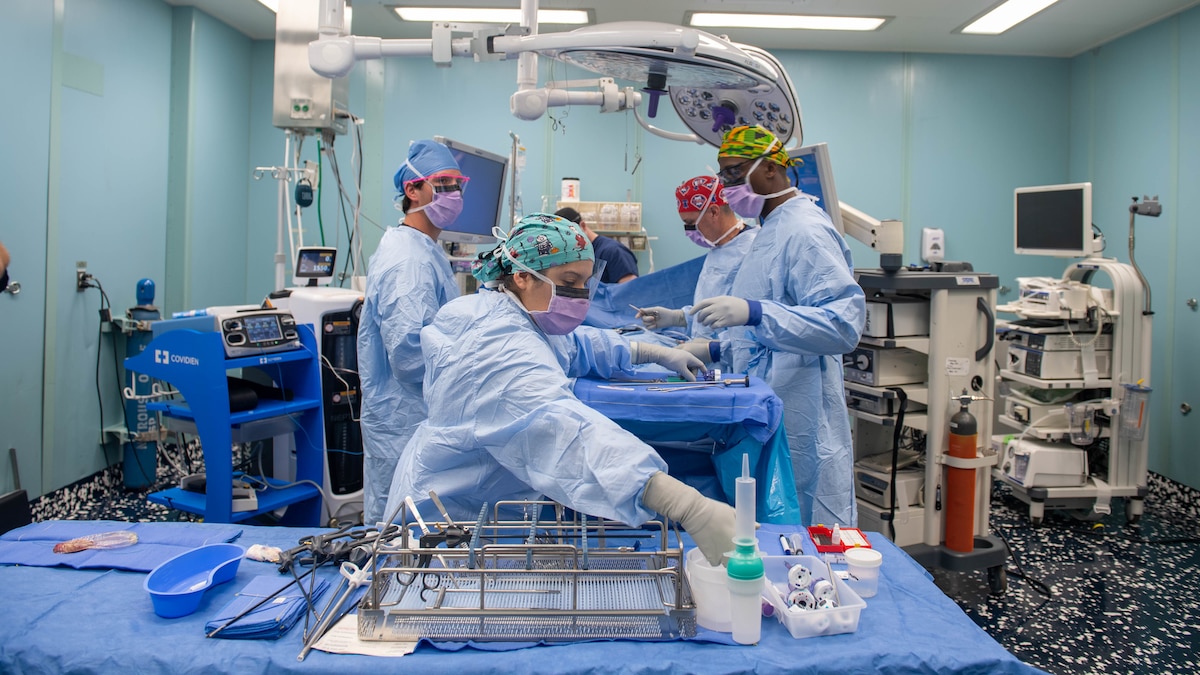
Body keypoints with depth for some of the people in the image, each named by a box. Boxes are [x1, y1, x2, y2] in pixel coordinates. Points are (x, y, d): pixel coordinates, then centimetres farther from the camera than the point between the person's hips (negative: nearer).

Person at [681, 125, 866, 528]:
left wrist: (752, 313, -35)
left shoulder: (806, 232, -16)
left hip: (798, 425, -10)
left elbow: (843, 323, -26)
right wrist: (714, 348, 18)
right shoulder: (771, 230, 17)